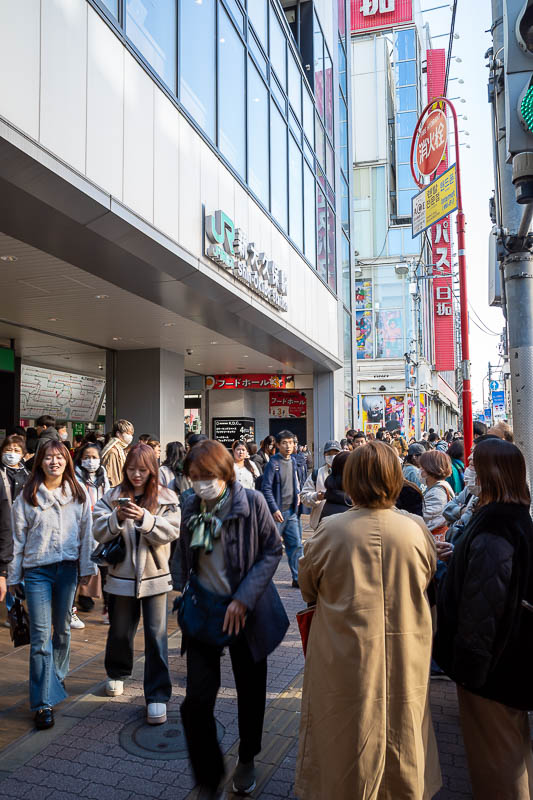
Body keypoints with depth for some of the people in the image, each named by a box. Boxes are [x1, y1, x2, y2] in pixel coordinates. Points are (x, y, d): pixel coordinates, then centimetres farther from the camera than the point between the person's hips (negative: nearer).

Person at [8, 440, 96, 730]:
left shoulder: (78, 495, 3)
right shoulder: (27, 497, -1)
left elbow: (86, 533, 7)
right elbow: (18, 538, 2)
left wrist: (86, 568, 6)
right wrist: (13, 577, 5)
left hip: (68, 568, 2)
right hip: (37, 570, -2)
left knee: (63, 629, 15)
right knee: (40, 636, -3)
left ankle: (57, 678, 38)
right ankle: (43, 703, 3)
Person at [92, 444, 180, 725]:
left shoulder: (166, 498, -4)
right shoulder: (113, 496, -1)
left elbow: (172, 530, -15)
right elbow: (99, 532, -7)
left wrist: (144, 518, -28)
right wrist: (117, 518, -25)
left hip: (155, 575, -2)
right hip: (121, 575, 2)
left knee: (156, 635, -1)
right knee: (120, 631, 19)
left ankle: (157, 695, 12)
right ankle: (116, 673, 47)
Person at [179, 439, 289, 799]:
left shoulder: (251, 502, -13)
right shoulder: (192, 507, -1)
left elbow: (273, 550, -12)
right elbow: (186, 558, 11)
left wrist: (245, 597, -19)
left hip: (247, 612, -2)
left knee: (250, 691, 16)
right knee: (197, 701, -5)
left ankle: (247, 759, 44)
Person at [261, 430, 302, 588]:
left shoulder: (292, 461, 8)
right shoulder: (273, 463, -13)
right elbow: (266, 488, -16)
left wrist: (297, 493, 10)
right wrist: (275, 509, -19)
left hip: (291, 511, 6)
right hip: (277, 512, -6)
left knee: (296, 544, 5)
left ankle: (297, 578, 13)